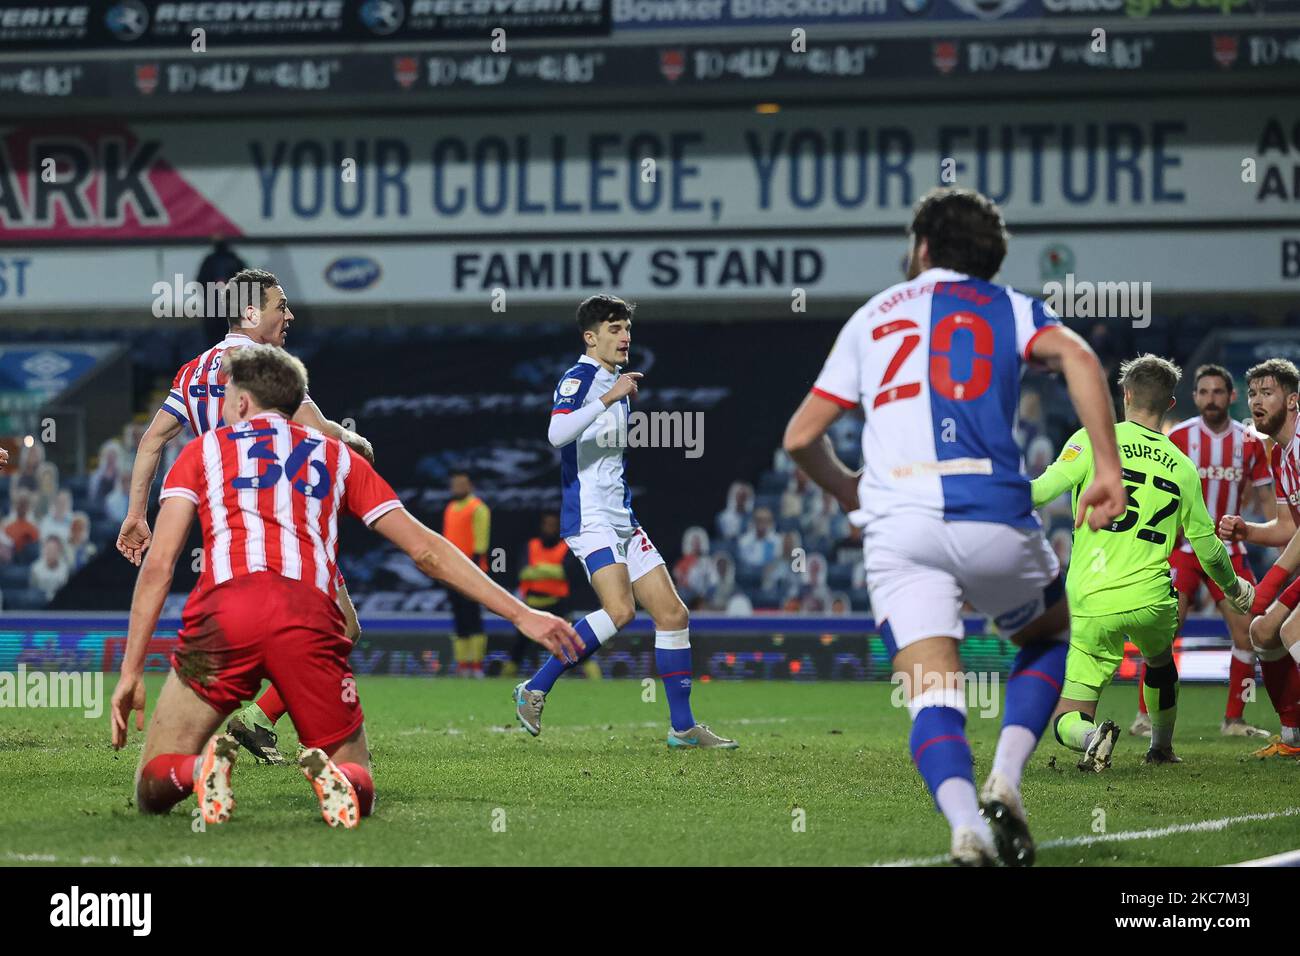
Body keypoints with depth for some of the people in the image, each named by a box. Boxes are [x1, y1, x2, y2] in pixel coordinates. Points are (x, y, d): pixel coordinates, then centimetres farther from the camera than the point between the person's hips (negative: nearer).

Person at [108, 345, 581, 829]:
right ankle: (330, 772, -22)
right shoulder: (337, 456, 29)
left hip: (222, 612, -1)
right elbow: (425, 550, 25)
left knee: (153, 790, 10)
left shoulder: (202, 450, 25)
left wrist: (130, 671, 15)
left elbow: (158, 565, 14)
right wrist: (521, 614, 27)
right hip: (311, 616, 1)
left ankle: (204, 768, -23)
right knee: (359, 795, 13)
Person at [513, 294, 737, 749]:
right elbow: (557, 433, -30)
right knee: (619, 611, -26)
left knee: (673, 614, 4)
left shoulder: (616, 383, 19)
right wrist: (609, 398, -30)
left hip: (622, 520, 9)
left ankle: (682, 726, 10)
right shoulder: (577, 379, -9)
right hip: (589, 518, -9)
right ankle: (534, 690, -15)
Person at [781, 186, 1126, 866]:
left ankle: (966, 824, -31)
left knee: (932, 697, -1)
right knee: (1049, 633, 26)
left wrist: (847, 490, 40)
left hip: (896, 523, 1)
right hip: (992, 513, -1)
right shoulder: (1008, 307, 17)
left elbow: (801, 436, 21)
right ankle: (1005, 780, 4)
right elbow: (1077, 356, -6)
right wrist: (1108, 470, -7)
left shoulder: (871, 318, 24)